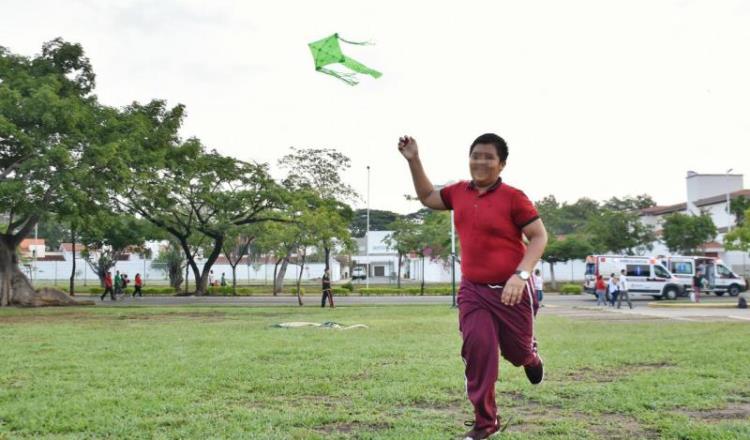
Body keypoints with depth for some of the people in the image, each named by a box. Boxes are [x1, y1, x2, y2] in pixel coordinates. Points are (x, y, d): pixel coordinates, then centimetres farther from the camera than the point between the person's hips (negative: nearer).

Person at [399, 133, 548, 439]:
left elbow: (539, 236, -11)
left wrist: (521, 275, -24)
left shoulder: (513, 197, -12)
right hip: (473, 290, 4)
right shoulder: (459, 192, 4)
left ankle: (530, 356, 52)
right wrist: (413, 161, 12)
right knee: (478, 350, -8)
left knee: (517, 351, 11)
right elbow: (427, 197, 23)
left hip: (511, 290, -3)